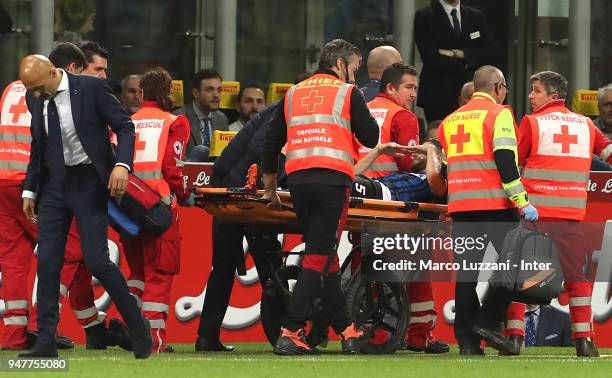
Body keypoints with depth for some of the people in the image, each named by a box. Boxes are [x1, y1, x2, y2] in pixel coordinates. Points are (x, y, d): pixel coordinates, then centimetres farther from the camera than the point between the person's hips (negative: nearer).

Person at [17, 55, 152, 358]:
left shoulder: (91, 88, -12)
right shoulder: (35, 99, 5)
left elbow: (125, 127, -7)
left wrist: (122, 165, -22)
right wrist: (30, 190, 14)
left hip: (88, 182, -5)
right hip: (53, 185, 5)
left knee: (96, 260, -10)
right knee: (47, 262, -1)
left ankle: (137, 326, 8)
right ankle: (46, 342, 3)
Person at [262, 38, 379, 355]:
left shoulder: (293, 94, 21)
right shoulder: (347, 93, 6)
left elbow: (271, 144, 21)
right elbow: (371, 138, 4)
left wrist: (270, 189, 29)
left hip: (297, 180, 5)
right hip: (332, 179, -5)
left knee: (324, 256, 15)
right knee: (318, 258, -6)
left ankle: (345, 330, 20)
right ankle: (290, 334, -15)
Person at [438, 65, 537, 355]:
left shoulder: (450, 120, 19)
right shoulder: (499, 114, -2)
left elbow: (441, 167, 22)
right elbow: (506, 160, -13)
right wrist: (522, 202, -14)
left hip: (459, 206, 6)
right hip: (494, 202, -6)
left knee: (466, 270, 6)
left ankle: (466, 339, 2)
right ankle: (488, 319, -9)